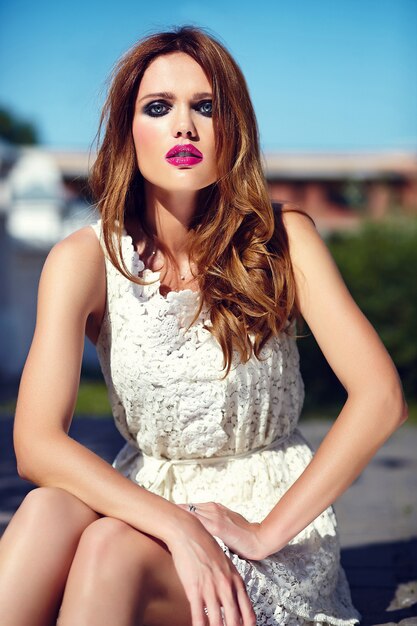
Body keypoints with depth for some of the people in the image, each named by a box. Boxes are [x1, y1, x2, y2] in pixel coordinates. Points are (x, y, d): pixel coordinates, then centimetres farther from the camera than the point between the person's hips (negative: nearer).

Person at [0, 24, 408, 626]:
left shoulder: (282, 239, -9)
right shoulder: (84, 259, -7)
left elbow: (381, 397, -16)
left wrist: (268, 532, -22)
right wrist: (179, 527, -29)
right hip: (146, 500, 2)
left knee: (111, 547, -32)